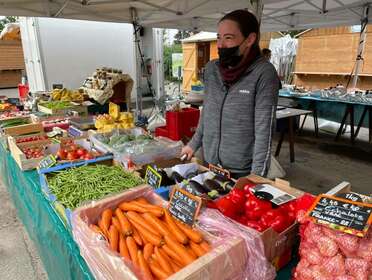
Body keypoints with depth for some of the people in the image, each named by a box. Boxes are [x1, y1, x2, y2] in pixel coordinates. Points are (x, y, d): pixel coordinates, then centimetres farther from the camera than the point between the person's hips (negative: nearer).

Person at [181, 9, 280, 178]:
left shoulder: (263, 73, -16)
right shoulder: (211, 69, 0)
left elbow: (264, 130, -17)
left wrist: (257, 176, -19)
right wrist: (193, 144, 13)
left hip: (243, 171, -5)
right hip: (209, 164, 5)